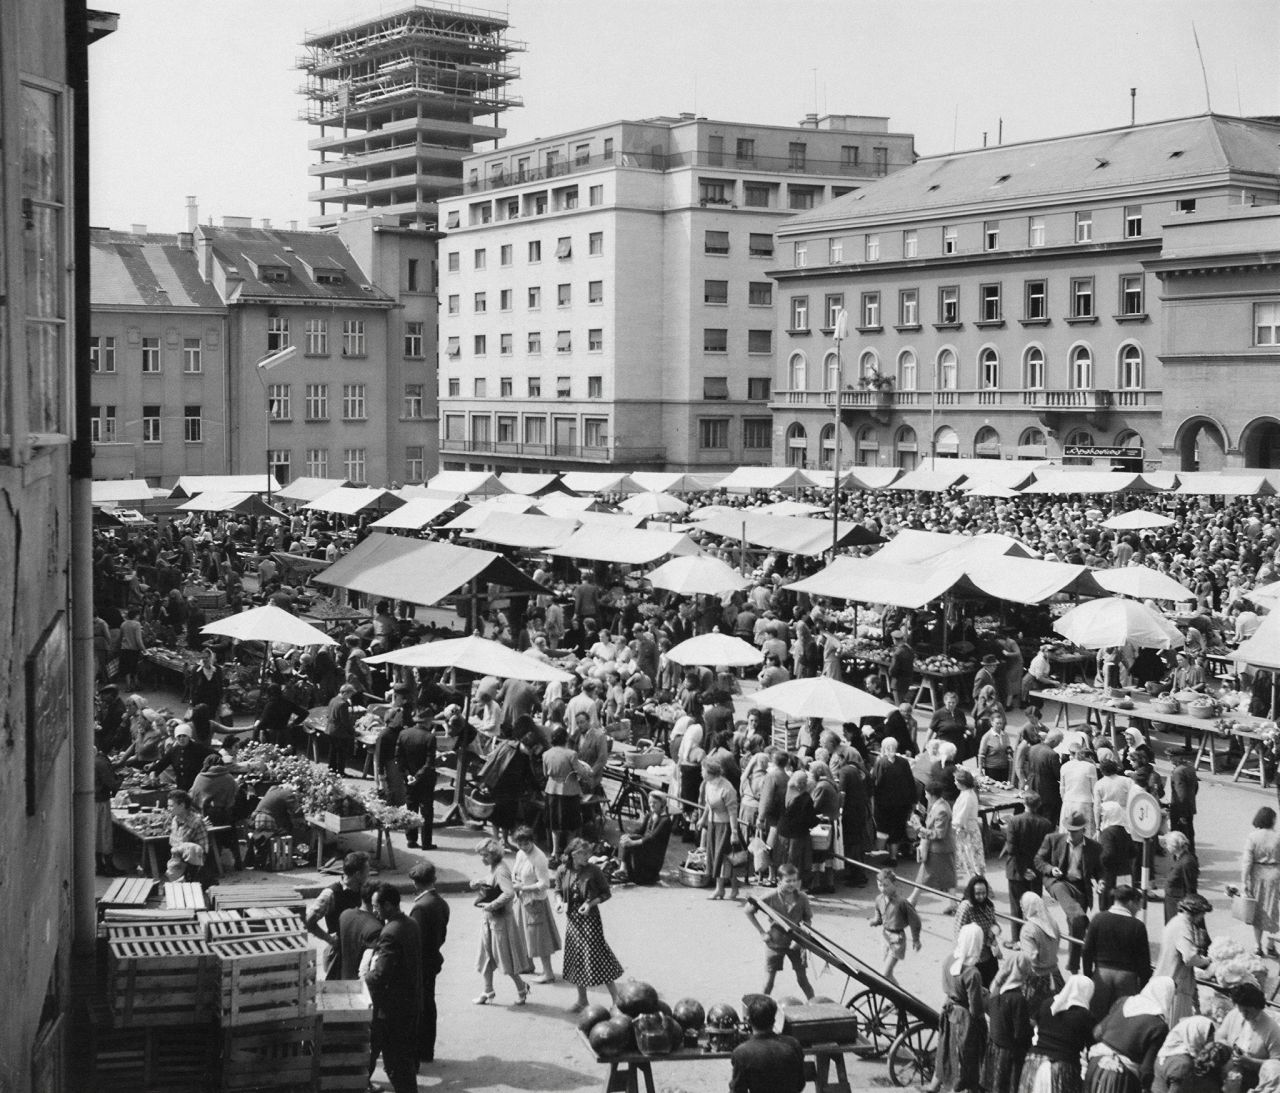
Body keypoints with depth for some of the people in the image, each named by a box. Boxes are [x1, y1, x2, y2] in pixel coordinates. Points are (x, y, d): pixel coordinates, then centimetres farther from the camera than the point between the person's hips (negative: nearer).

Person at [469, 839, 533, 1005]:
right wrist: (477, 883, 2)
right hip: (489, 918, 9)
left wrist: (492, 905, -30)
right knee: (487, 955, 12)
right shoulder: (492, 868, 6)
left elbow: (509, 892, -34)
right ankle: (488, 991, 23)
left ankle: (521, 988, 20)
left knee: (505, 957, 3)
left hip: (501, 918, -9)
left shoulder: (501, 870, -22)